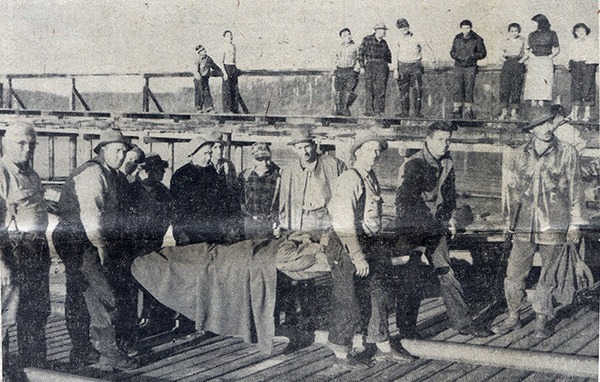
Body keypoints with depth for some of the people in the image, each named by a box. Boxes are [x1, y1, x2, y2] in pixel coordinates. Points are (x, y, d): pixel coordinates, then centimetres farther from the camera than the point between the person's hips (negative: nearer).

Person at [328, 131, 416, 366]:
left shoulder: (372, 178, 13)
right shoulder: (349, 180, -16)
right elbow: (345, 223, -22)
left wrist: (378, 250, 19)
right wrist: (357, 256, -24)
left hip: (371, 245, 9)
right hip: (349, 247, -9)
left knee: (376, 296, 14)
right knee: (347, 301, 0)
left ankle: (383, 348, 25)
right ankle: (341, 352, 13)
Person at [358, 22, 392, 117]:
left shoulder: (383, 42, 13)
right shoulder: (367, 40, -1)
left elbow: (388, 55, 27)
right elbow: (360, 53, -1)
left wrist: (389, 64, 16)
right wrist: (362, 67, -7)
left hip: (382, 66, 3)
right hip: (370, 65, -3)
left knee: (381, 88, -7)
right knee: (369, 89, -2)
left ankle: (378, 111, -5)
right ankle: (369, 110, 6)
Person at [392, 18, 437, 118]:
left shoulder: (417, 39, -1)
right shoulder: (399, 40, 7)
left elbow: (428, 48, -1)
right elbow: (397, 56, 12)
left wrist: (434, 60, -11)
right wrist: (396, 69, 7)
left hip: (415, 66, -2)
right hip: (403, 66, 2)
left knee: (417, 89, -9)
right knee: (403, 90, 2)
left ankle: (416, 111, -5)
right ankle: (404, 111, 10)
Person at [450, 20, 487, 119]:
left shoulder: (477, 39, 0)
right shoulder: (457, 38, 8)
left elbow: (483, 53, 3)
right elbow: (452, 52, 15)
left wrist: (472, 56, -12)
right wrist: (457, 56, -7)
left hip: (471, 67, -2)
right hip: (458, 66, 2)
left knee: (469, 89, -3)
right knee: (457, 88, -4)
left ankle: (468, 110, 3)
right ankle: (457, 110, 1)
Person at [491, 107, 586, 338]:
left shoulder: (567, 153, 1)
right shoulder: (522, 154, 8)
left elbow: (575, 191, 4)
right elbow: (513, 186, 19)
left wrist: (575, 224, 1)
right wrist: (509, 218, 12)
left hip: (554, 226, -2)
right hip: (525, 225, 2)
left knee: (547, 277, 5)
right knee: (514, 274, 1)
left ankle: (541, 321, 19)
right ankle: (513, 318, 18)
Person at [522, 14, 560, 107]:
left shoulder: (551, 34, 5)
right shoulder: (532, 35, 13)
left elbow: (557, 50, 8)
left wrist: (549, 57, -6)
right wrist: (520, 62, 3)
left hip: (545, 63, -3)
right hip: (533, 63, 3)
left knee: (543, 85, -10)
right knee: (532, 85, -4)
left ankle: (541, 103, -12)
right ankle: (533, 105, -3)